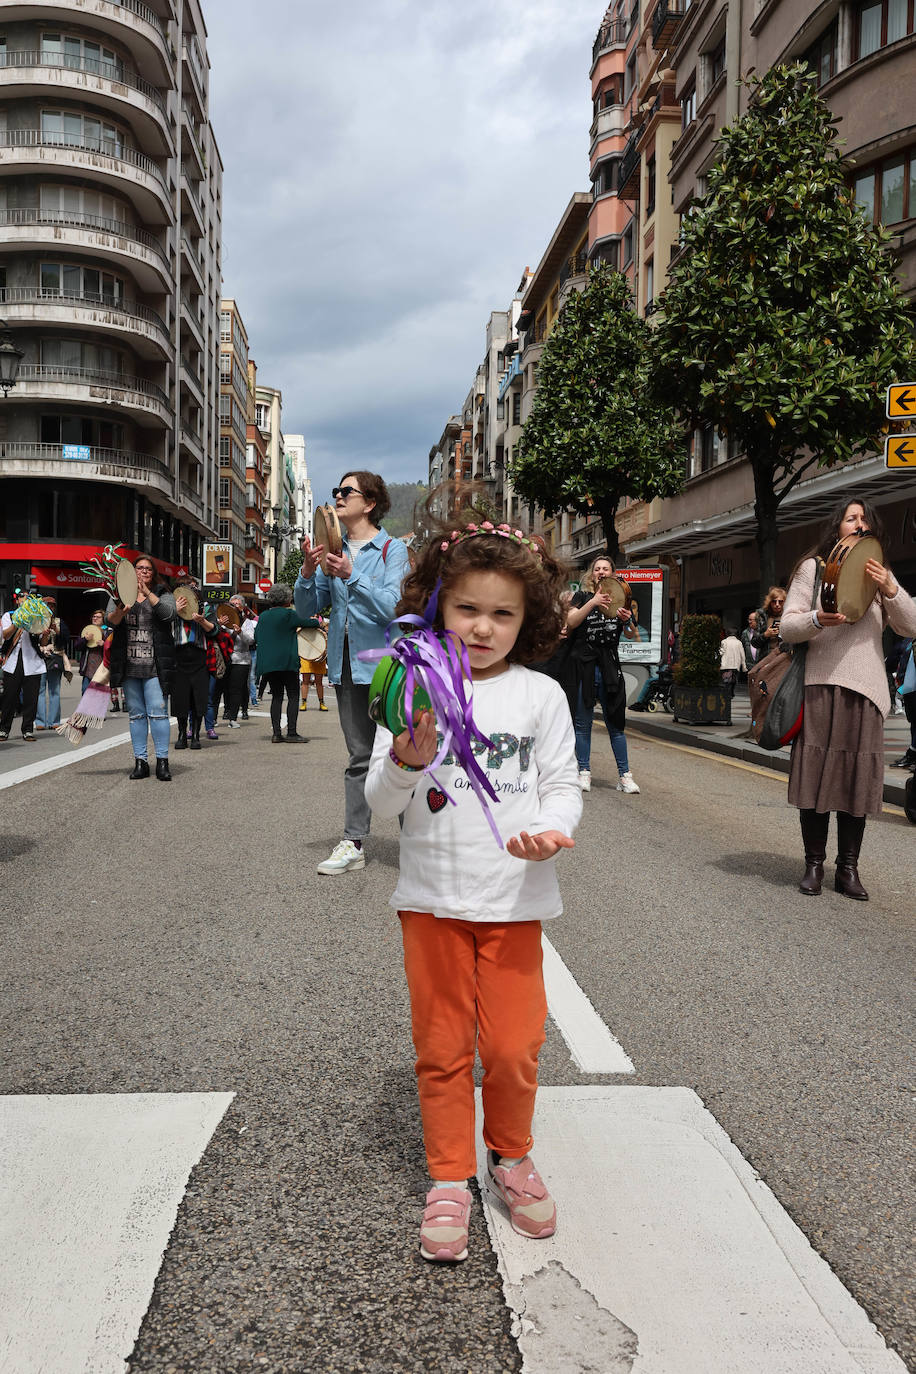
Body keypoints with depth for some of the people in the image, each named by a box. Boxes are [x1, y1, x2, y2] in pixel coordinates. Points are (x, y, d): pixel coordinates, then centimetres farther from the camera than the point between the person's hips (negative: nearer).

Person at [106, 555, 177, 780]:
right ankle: (140, 762, 13)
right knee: (136, 715, 8)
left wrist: (148, 593, -23)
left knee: (158, 712, -8)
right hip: (129, 666, 3)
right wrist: (120, 612, -28)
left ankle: (162, 761, -2)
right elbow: (110, 618, -6)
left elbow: (170, 613, -14)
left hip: (154, 666, -3)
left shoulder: (162, 594, 6)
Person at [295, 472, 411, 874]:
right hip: (347, 663, 5)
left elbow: (392, 606, -17)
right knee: (359, 756, 9)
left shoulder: (392, 549, -4)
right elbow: (307, 608, 9)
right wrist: (308, 571, -9)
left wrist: (352, 575, -26)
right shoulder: (333, 551, 12)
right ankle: (353, 843, 12)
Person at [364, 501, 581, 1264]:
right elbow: (381, 801, -5)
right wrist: (407, 759, -26)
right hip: (433, 898, 0)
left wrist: (550, 829, -20)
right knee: (442, 1047, 11)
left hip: (514, 900, 0)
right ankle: (449, 1178, 30)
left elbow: (563, 787, 1)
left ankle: (511, 1156, 35)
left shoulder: (540, 694, -2)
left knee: (515, 1047, 7)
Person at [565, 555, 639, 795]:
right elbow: (570, 622, -11)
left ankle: (625, 775, 8)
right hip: (583, 666, -1)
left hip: (609, 667, 2)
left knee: (615, 722, 2)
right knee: (583, 723, 4)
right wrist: (593, 602, -21)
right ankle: (584, 772, 13)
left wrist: (627, 620, -12)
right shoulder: (583, 596, 5)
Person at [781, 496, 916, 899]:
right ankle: (814, 864, 6)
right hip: (820, 684, -3)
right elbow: (787, 628, 1)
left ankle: (848, 868, 7)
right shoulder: (812, 567, 8)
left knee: (858, 777, 0)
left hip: (865, 689, 3)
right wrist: (818, 620, -19)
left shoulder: (879, 574, 18)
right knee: (816, 773, -4)